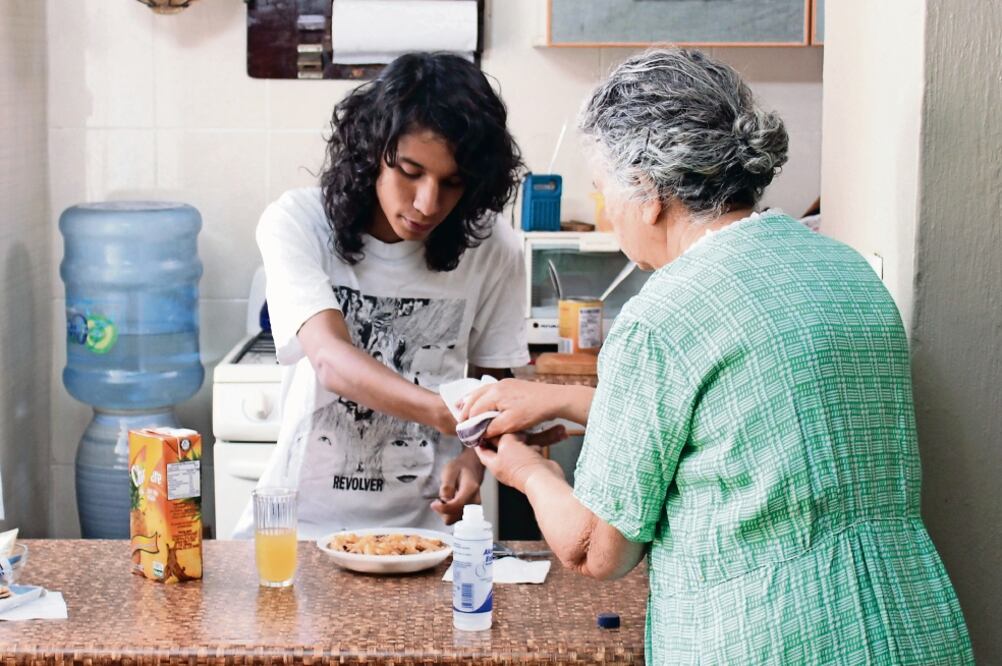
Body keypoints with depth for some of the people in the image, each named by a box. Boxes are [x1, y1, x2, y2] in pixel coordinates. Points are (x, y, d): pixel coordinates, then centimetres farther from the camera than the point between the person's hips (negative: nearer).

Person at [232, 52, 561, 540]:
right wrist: (448, 412, -41)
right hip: (304, 516, -1)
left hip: (422, 520, 1)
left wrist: (474, 457, -15)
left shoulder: (489, 247, -6)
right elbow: (331, 361, -25)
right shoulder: (297, 222, -11)